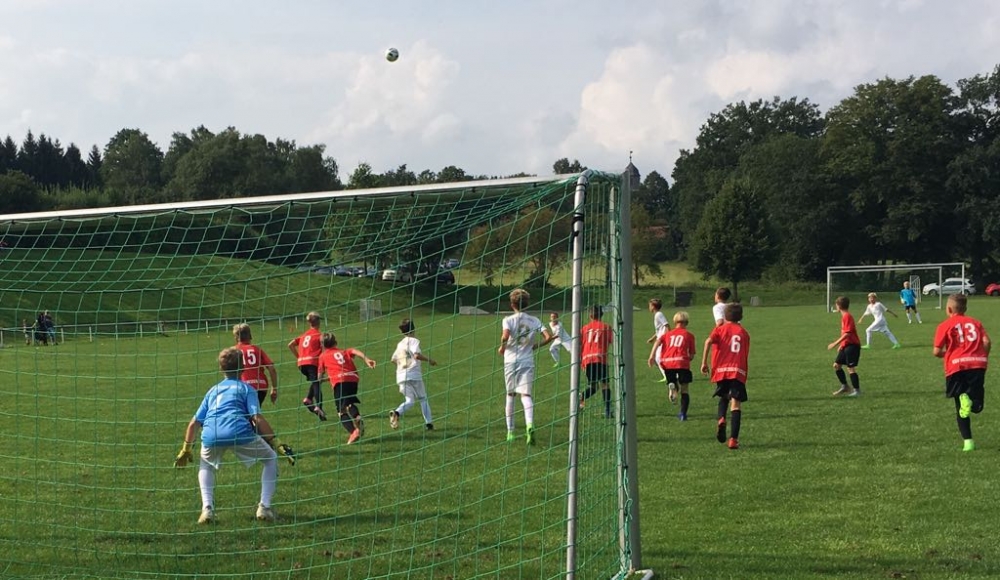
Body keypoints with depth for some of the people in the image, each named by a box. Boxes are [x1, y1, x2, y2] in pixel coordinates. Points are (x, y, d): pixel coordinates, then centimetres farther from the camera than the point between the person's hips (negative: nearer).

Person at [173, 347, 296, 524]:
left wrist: (186, 450, 36)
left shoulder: (213, 390, 31)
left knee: (206, 466, 34)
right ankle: (264, 507, 8)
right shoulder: (245, 388, 21)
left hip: (211, 436, 3)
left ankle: (207, 508, 12)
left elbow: (194, 423, 27)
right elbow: (257, 418, 5)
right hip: (240, 433, -3)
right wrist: (276, 443, 4)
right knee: (271, 459, 21)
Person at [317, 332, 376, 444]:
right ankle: (357, 417, -5)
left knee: (342, 411, -5)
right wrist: (366, 359, -6)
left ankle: (353, 431, -27)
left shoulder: (323, 356, 22)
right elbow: (355, 351, 8)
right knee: (349, 403, 25)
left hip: (339, 381, -4)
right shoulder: (344, 351, 29)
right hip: (353, 379, 4)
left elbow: (320, 374, 23)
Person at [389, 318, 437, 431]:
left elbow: (394, 359, 21)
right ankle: (428, 422, 5)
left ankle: (396, 412, -25)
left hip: (401, 376, 5)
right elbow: (417, 355, -18)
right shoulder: (413, 341, -2)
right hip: (414, 375, -5)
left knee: (409, 400, 4)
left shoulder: (400, 344, 18)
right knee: (423, 398, 11)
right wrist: (429, 360, -6)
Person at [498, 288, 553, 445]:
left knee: (510, 395, 12)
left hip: (511, 361, -1)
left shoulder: (508, 320, -5)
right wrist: (535, 346, 10)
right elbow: (548, 337, -4)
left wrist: (502, 347, -5)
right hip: (527, 362, 1)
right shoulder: (534, 321, 4)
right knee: (526, 395, -5)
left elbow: (505, 336, -24)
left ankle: (510, 431, 18)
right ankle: (530, 425, -31)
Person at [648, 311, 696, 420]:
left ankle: (671, 386, -18)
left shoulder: (668, 333, 21)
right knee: (684, 390, 8)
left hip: (668, 363, 2)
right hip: (682, 363, -2)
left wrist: (652, 356, -7)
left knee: (672, 382, 19)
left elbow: (658, 341, 1)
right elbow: (692, 355, 11)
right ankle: (683, 414, -1)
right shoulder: (689, 335, 15)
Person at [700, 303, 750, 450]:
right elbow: (746, 357, 12)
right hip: (738, 372, -1)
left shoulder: (720, 329, 10)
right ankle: (733, 439, -15)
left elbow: (708, 341, -10)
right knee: (736, 404, -4)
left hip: (721, 370, 1)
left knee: (723, 397, 24)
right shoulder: (744, 333, 14)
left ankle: (721, 419, -6)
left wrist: (704, 362, -7)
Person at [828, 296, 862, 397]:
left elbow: (847, 333, -24)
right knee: (836, 365, 11)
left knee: (850, 368, -7)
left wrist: (835, 343, -23)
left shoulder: (847, 317, -17)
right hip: (846, 346, 10)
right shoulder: (844, 316, 13)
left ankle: (857, 390, 0)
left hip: (852, 346, -10)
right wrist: (841, 345, 25)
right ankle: (844, 387, 19)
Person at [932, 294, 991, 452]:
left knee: (960, 409, 10)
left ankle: (968, 441, -10)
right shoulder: (975, 322, 16)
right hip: (978, 365, 2)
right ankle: (971, 400, -30)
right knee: (976, 407, 6)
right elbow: (987, 342, 1)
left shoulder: (945, 325, 7)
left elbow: (937, 351, 0)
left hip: (957, 367, -2)